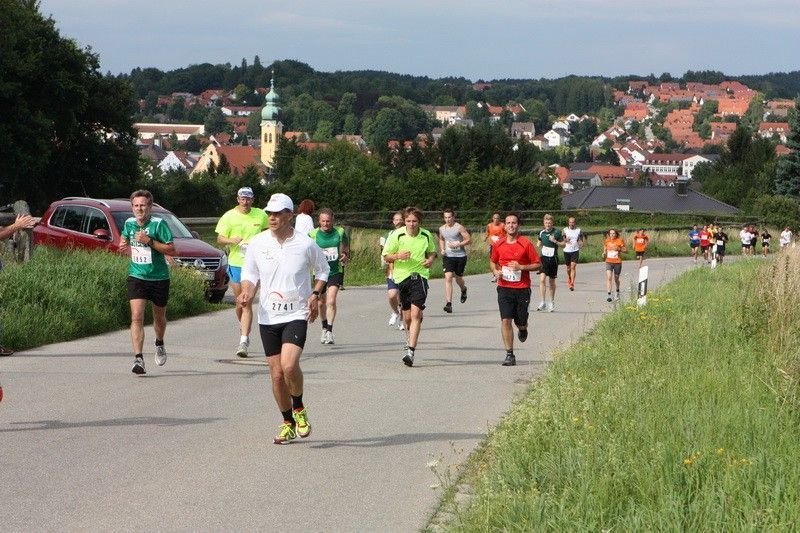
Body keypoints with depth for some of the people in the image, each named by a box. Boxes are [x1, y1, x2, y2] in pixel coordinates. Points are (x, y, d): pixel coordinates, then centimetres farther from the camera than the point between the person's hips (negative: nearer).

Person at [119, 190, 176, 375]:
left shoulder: (158, 224, -13)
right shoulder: (129, 223, 1)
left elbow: (171, 249, -16)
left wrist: (149, 241, -24)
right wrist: (123, 245, 1)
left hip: (159, 278, -2)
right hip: (136, 277, 2)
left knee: (159, 317, 17)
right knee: (136, 317, -15)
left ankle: (159, 344, 47)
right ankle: (138, 358, -19)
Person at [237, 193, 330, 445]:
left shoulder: (306, 244, -5)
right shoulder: (257, 243, 0)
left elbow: (322, 270, 12)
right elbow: (249, 274, 11)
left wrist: (315, 295, -3)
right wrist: (247, 292, -10)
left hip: (296, 314, -3)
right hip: (268, 317, 3)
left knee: (289, 365, -23)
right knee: (276, 374, 5)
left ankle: (299, 409, 3)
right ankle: (288, 424, 22)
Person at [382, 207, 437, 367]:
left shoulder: (426, 235, 1)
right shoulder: (397, 235, -4)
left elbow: (432, 251, 19)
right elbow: (386, 256, 2)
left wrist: (430, 260, -3)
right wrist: (398, 256, -19)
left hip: (420, 276, -1)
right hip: (401, 276, 1)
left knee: (416, 313, -16)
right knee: (407, 316, 10)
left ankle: (410, 351, -19)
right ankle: (412, 339, 43)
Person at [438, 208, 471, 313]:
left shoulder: (459, 228, -7)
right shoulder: (441, 229, 7)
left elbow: (469, 239, -7)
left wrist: (457, 245, -18)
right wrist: (442, 249, 9)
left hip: (460, 256, -2)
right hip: (448, 256, 2)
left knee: (458, 278, 12)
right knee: (448, 277, -15)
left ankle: (463, 289, 51)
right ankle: (449, 303, -20)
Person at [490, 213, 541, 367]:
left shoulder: (526, 244, -4)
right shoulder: (498, 245, 5)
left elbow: (538, 264, -1)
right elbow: (493, 261, 22)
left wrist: (521, 267, -15)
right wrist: (496, 271, 0)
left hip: (522, 288, -2)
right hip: (504, 288, 2)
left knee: (521, 322, 5)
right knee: (505, 320, -10)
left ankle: (523, 330, 45)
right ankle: (509, 355, -5)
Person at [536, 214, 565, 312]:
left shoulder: (557, 232, -4)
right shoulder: (542, 233, 3)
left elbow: (564, 244, 1)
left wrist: (555, 241, -15)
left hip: (553, 259, -1)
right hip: (543, 258, 1)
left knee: (552, 282, 11)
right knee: (542, 279, -16)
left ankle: (552, 303, 29)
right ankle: (542, 303, -18)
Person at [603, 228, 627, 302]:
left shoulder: (619, 241, -4)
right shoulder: (607, 241, 4)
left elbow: (626, 250, -2)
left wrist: (619, 249, -18)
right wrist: (604, 253, -6)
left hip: (617, 262, -1)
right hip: (609, 262, 1)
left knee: (616, 279, 12)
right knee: (608, 277, -16)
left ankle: (617, 292, 40)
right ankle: (609, 295, -20)